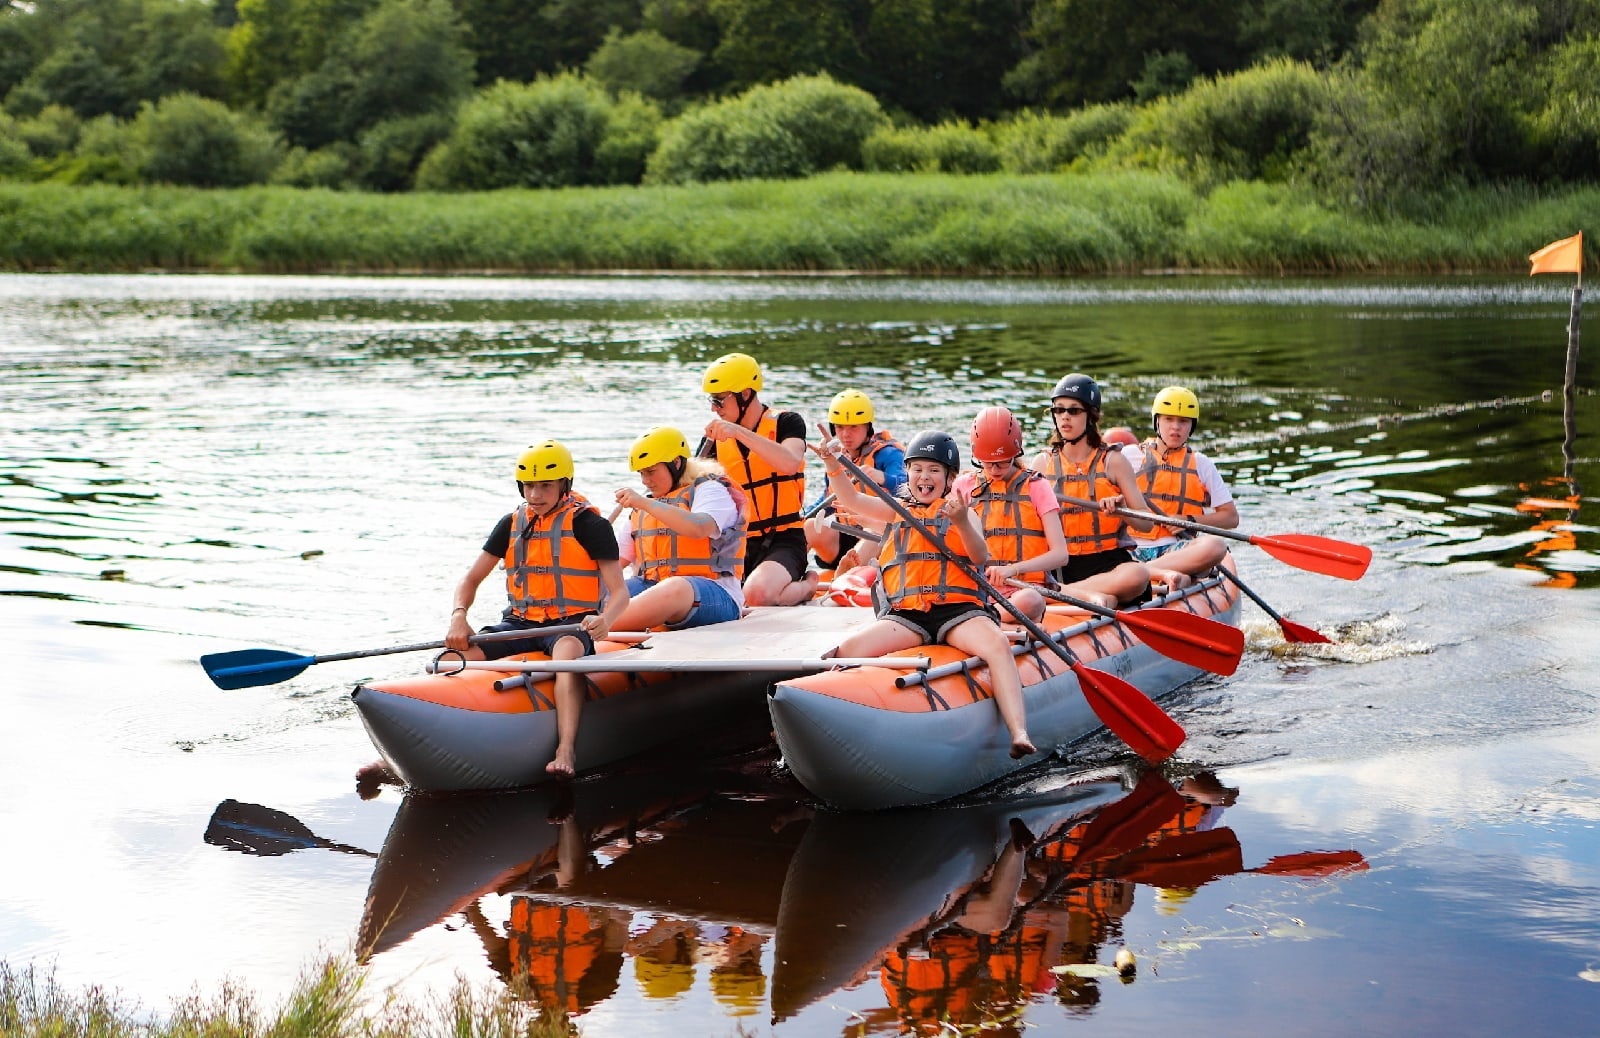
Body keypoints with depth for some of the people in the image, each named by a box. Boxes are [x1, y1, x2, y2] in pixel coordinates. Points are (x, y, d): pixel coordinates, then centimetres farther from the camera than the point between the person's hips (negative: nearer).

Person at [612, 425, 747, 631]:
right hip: (654, 589, 7)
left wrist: (645, 504, -23)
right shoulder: (644, 507, 25)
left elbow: (698, 528, -21)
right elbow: (619, 560, 25)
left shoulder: (708, 490, 3)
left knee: (674, 589, -41)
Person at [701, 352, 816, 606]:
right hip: (737, 543, 5)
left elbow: (790, 463, -23)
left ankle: (809, 584, 2)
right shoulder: (717, 438, 12)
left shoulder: (786, 423, -2)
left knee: (756, 594, -33)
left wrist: (739, 432, -28)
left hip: (783, 540, -5)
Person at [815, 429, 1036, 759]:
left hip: (958, 608, -2)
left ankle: (1019, 734, -45)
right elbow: (853, 500, 8)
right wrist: (833, 466, -12)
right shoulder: (897, 511, 25)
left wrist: (962, 523, -20)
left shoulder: (961, 511, 18)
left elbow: (980, 557, 0)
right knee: (847, 651, -24)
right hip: (905, 614, 2)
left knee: (997, 644, -33)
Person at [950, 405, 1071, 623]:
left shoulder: (1036, 487, 9)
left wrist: (1013, 569, -19)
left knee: (1028, 602, -40)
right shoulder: (965, 486, 16)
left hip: (1024, 590, -1)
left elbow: (1060, 554, -1)